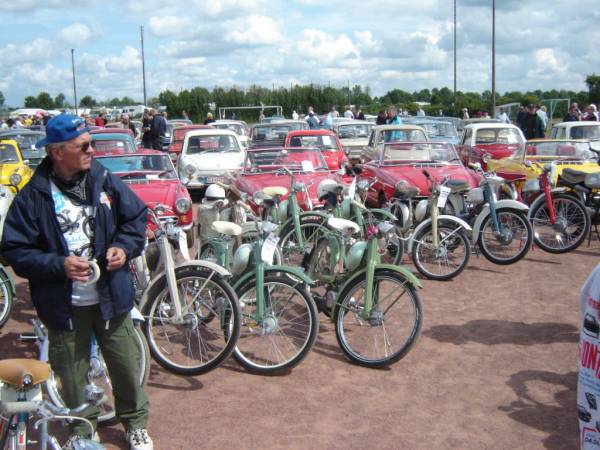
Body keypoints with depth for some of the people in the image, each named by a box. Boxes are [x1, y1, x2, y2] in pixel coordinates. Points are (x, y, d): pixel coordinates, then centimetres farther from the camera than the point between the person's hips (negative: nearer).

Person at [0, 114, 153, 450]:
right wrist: (59, 264, -21)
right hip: (64, 304, -2)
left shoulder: (106, 181, -3)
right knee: (72, 372, 12)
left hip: (111, 296, 2)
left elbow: (137, 217, 9)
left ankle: (136, 421, 36)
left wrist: (124, 248, -8)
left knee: (126, 363, 12)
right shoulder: (33, 197, -11)